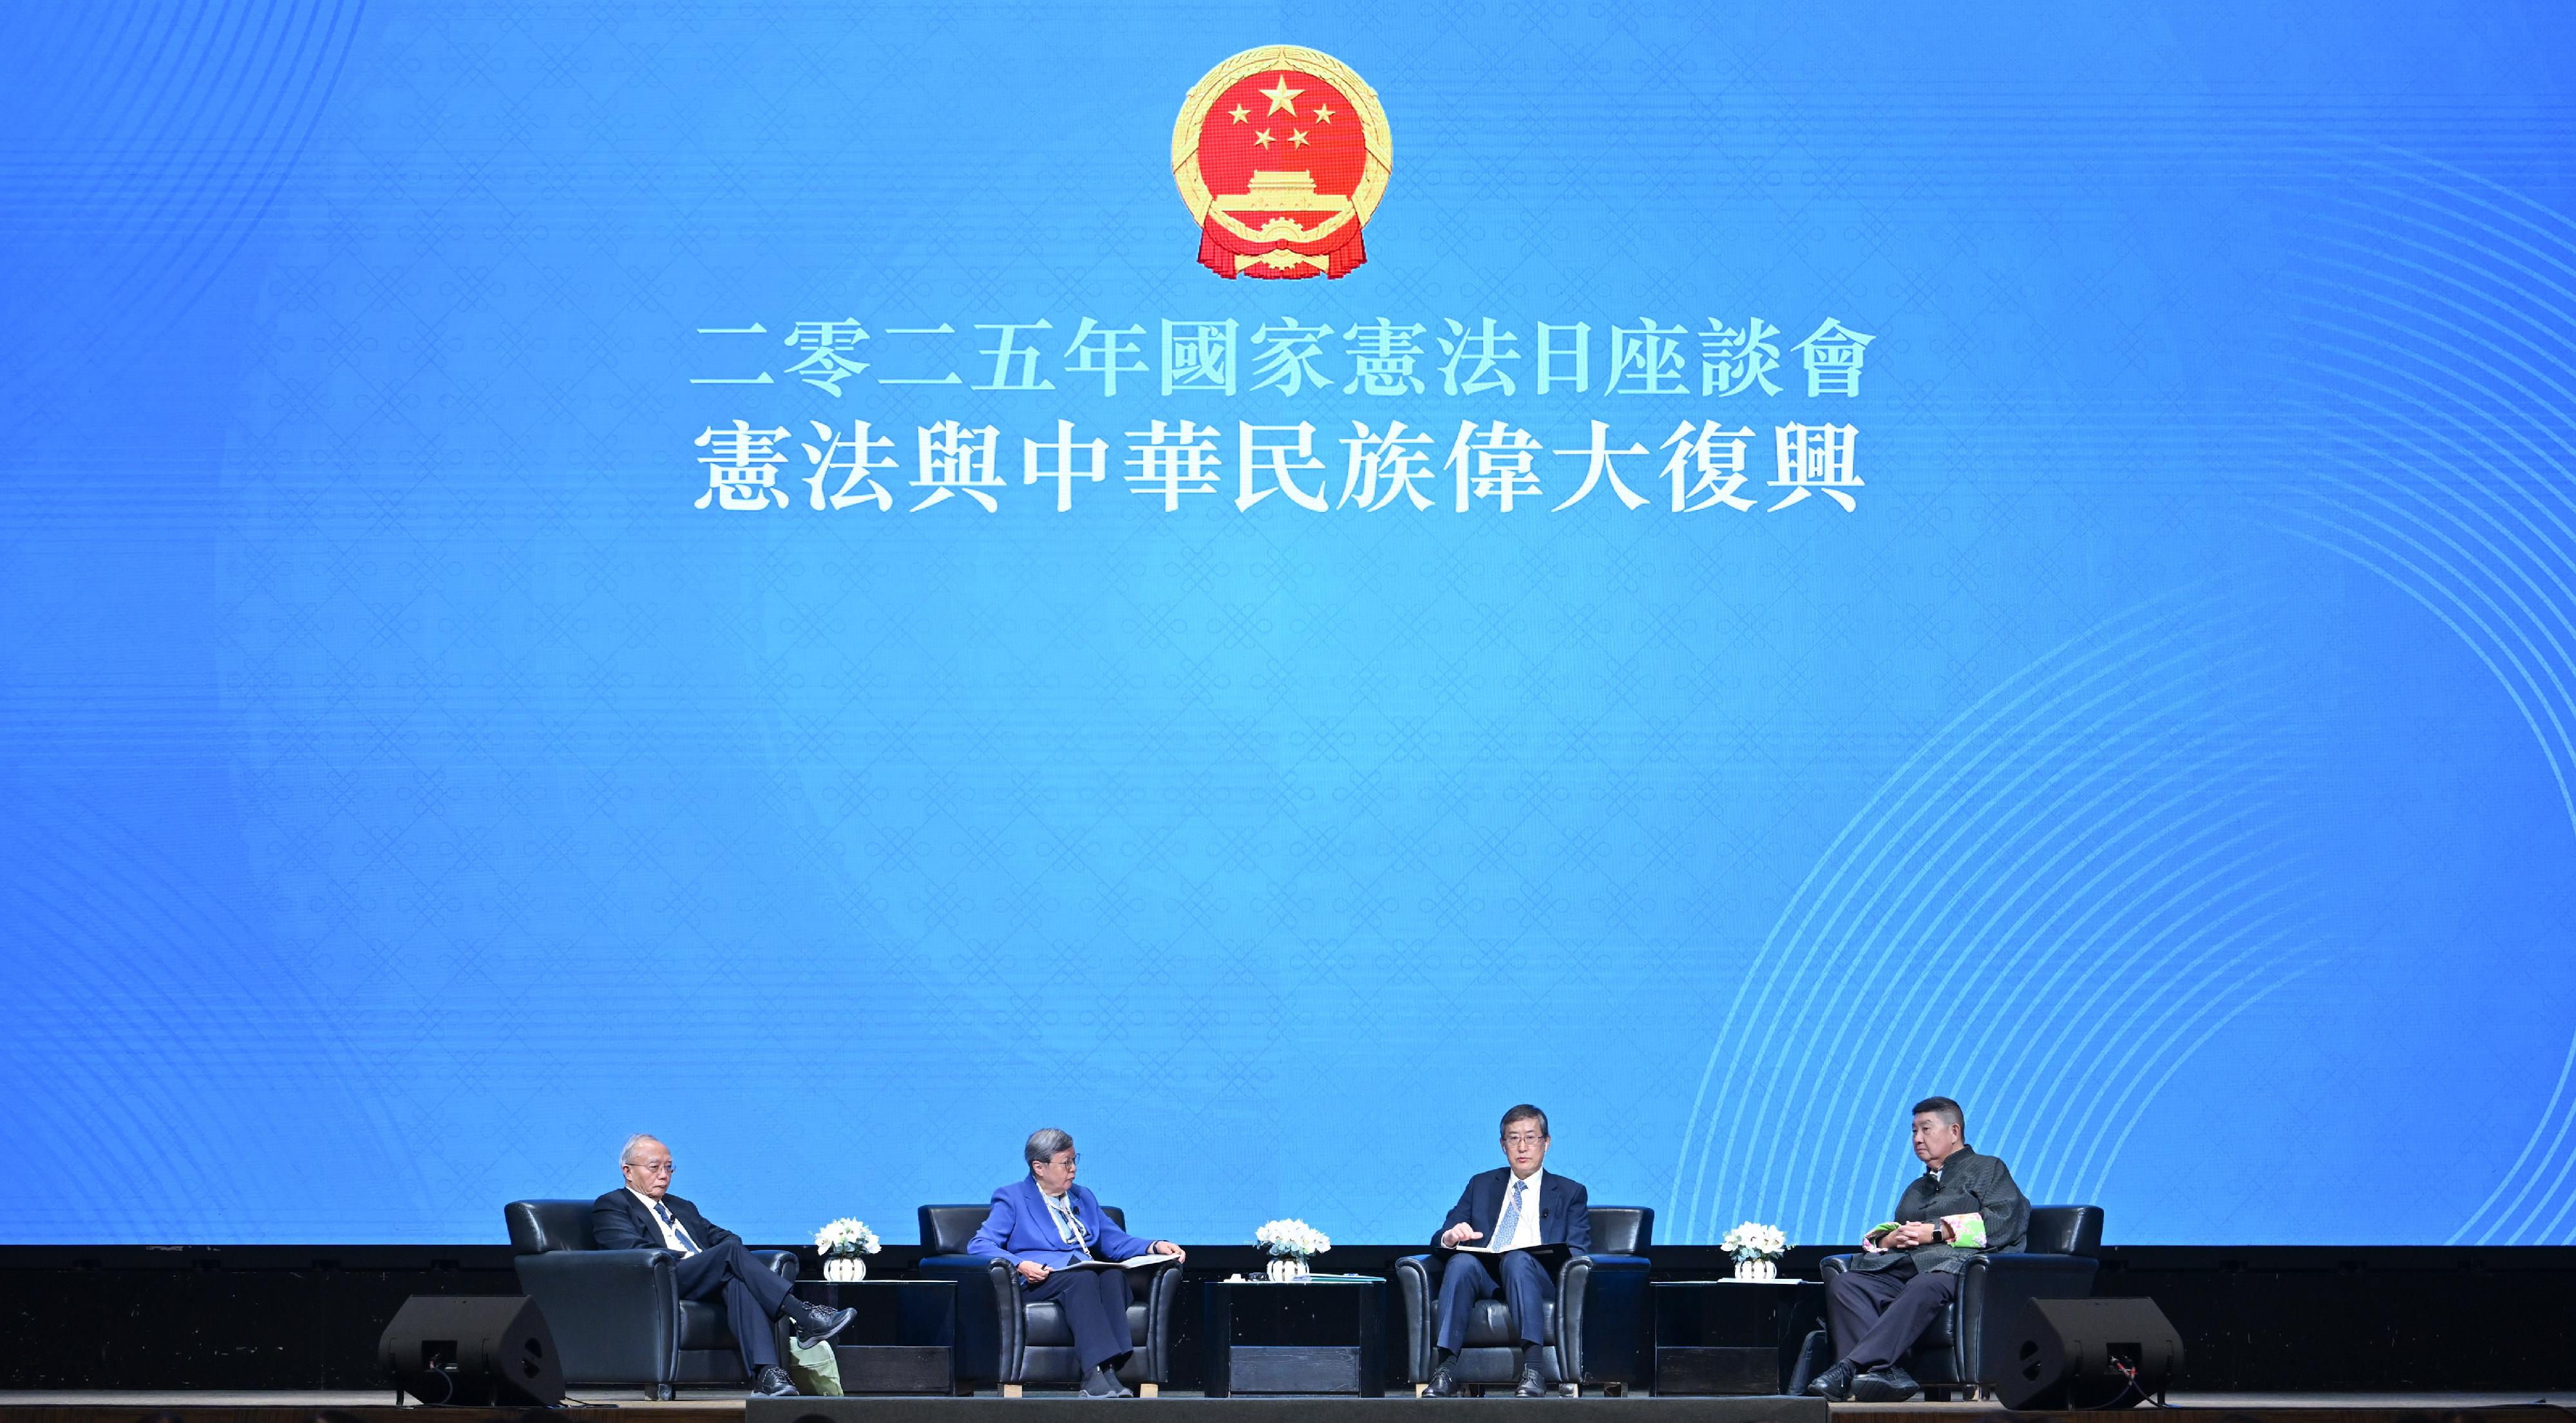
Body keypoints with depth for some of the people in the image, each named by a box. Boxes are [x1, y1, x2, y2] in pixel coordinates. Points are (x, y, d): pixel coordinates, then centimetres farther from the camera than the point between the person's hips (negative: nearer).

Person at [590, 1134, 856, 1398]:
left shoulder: (682, 1207, 35)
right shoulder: (610, 1206, 13)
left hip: (710, 1284, 5)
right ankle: (804, 1318, -36)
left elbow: (726, 1237, 24)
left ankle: (765, 1373, -51)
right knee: (731, 1252, -29)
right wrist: (687, 1260, -12)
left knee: (737, 1281, -33)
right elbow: (634, 1249, -5)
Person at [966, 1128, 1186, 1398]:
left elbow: (1115, 1240, 23)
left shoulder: (1084, 1198, 30)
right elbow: (979, 1245, -1)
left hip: (1086, 1276, 4)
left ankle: (1107, 1371, -45)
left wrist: (1155, 1247, 3)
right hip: (1039, 1281, -4)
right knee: (1082, 1277, -37)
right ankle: (1097, 1375, -50)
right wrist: (1020, 1264, -19)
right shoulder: (1012, 1198, 11)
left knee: (1114, 1275, -31)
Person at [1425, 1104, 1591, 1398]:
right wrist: (1450, 1238, -7)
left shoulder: (1570, 1193, 21)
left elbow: (1578, 1253, 9)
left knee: (1518, 1259, -37)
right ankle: (1445, 1369, -45)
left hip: (1537, 1278, -2)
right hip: (1484, 1276, 2)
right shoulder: (1481, 1185, 27)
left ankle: (1531, 1370, -50)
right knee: (1461, 1261, -33)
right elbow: (1441, 1239, 19)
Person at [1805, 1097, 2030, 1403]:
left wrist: (1937, 1232, -5)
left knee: (1924, 1288, -43)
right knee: (1843, 1284, -25)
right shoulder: (1916, 1188, 39)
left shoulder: (1987, 1169, 18)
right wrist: (1888, 1239, 8)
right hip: (1902, 1268, 6)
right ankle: (1883, 1372, -45)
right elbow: (1876, 1237, 35)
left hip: (1951, 1265, -6)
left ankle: (1849, 1367, -57)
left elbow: (2007, 1220, -1)